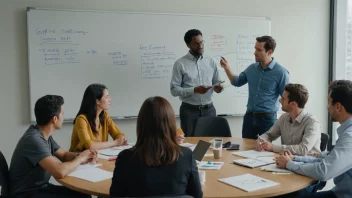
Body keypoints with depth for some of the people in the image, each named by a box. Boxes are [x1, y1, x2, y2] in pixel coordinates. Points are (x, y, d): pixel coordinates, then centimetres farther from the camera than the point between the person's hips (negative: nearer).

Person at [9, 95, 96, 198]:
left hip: (40, 187, 9)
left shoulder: (45, 135, 2)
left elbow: (64, 155, 14)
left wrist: (84, 157, -6)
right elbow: (59, 172, -35)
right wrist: (80, 159, -16)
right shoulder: (34, 139, -26)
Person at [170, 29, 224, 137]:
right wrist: (194, 90, -21)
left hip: (209, 109, 3)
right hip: (189, 110, -3)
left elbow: (217, 82, 12)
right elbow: (174, 90, -9)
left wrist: (217, 87, -11)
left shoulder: (211, 61, 6)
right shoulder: (180, 64, -5)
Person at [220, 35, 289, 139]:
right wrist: (227, 68, 1)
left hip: (267, 118, -5)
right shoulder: (252, 68, 3)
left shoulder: (281, 72, -13)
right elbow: (237, 82, 17)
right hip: (249, 116, 5)